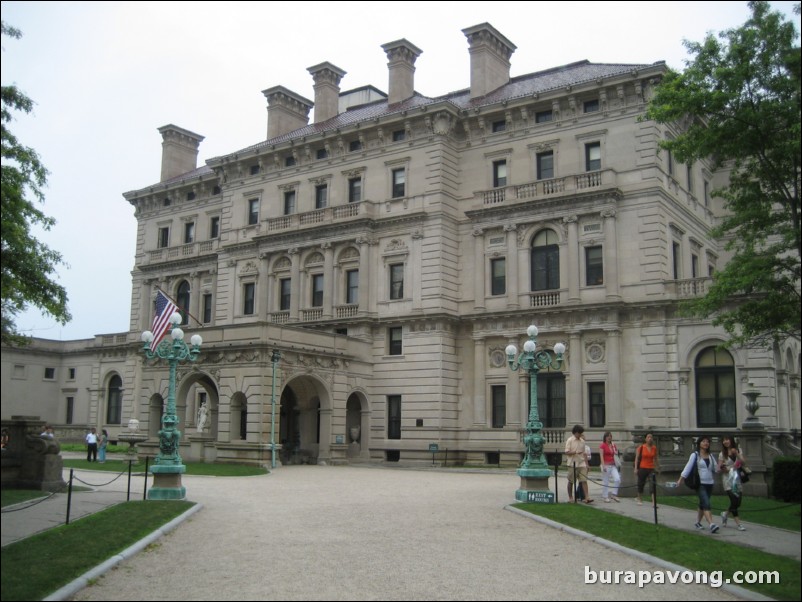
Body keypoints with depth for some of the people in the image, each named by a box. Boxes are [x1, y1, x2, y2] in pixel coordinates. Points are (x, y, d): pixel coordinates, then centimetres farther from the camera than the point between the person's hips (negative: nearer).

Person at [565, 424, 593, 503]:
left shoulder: (582, 441, 12)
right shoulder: (570, 440, -4)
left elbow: (585, 453, 16)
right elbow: (567, 452, -10)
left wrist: (586, 464, 11)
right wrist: (575, 452, -24)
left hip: (582, 464, 4)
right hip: (573, 464, -4)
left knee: (584, 481, -6)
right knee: (571, 481, 6)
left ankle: (587, 498, -11)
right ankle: (570, 497, 18)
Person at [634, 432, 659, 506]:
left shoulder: (654, 448, 5)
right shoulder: (641, 447, -3)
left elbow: (655, 459, 16)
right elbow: (637, 458, -2)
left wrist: (658, 467, 16)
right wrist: (636, 468, -7)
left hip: (651, 468, 2)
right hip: (642, 468, -2)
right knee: (641, 484, 8)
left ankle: (654, 502, -16)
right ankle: (640, 500, 25)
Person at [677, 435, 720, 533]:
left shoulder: (710, 455, 13)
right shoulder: (695, 455, -3)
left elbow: (716, 469, 12)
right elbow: (688, 467, -6)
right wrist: (680, 479, -11)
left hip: (709, 483, 5)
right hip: (700, 483, -5)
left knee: (702, 504, 14)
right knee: (706, 504, -17)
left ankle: (698, 522, 29)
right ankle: (711, 525, -25)